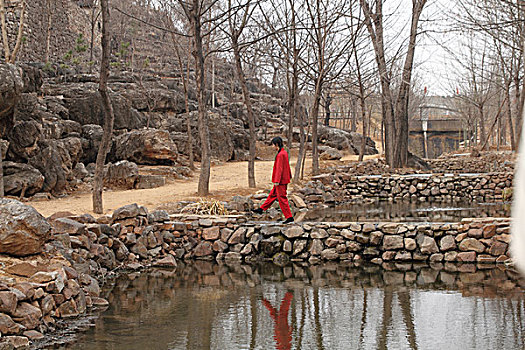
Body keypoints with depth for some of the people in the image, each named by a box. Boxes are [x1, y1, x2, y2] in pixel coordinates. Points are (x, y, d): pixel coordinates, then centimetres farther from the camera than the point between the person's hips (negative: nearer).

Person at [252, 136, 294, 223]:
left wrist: (276, 180, -22)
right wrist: (289, 176, 27)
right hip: (284, 179, 10)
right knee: (272, 194, 18)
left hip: (281, 181, -10)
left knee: (282, 198, -5)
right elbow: (287, 166, 19)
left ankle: (289, 217, -4)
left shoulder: (280, 155, -20)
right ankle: (261, 209, 29)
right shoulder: (284, 153, 10)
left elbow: (279, 168, -23)